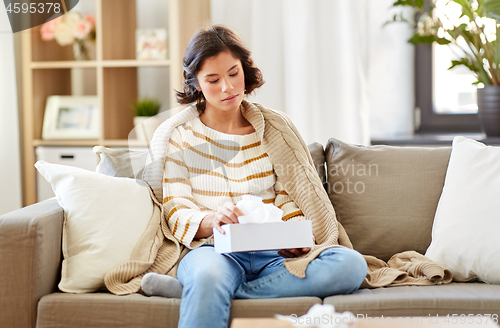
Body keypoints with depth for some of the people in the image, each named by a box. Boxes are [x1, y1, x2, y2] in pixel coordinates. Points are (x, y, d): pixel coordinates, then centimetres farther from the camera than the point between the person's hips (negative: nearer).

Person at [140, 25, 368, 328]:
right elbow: (176, 212, 2)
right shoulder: (179, 136, 8)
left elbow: (289, 200, 12)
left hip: (273, 255, 5)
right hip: (214, 250, -5)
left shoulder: (274, 126, 15)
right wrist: (212, 220, -21)